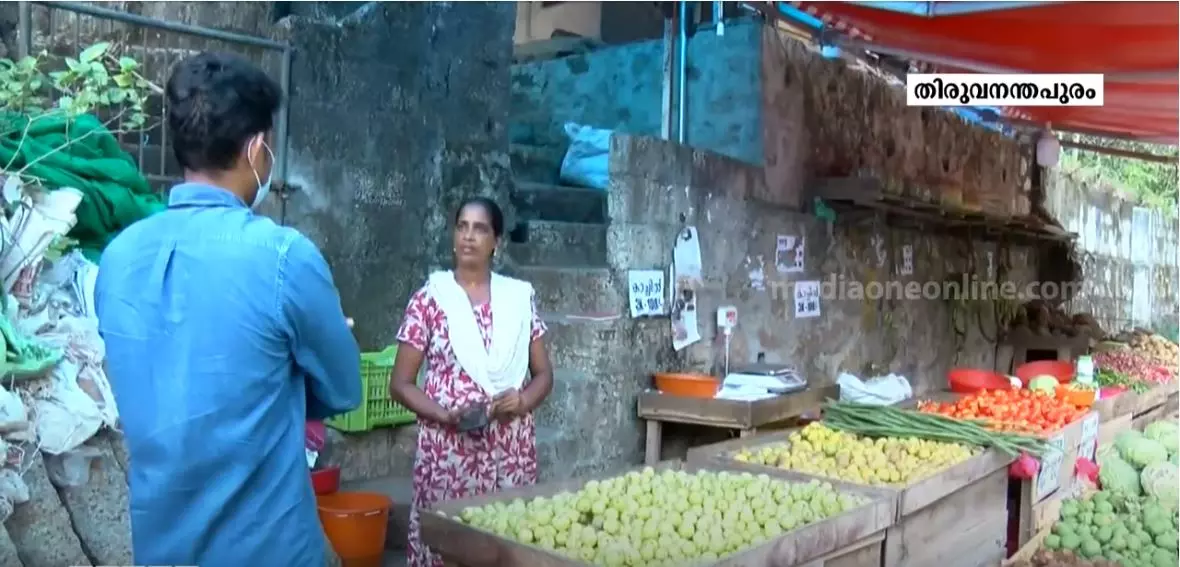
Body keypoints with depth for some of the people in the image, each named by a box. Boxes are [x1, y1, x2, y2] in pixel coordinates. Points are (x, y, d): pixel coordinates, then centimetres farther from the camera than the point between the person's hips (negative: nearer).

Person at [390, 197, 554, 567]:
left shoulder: (520, 296, 7)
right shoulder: (431, 297, 0)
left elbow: (543, 374, 11)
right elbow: (400, 383, 0)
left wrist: (523, 401, -9)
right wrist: (444, 414, -16)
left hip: (511, 450, 2)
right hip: (448, 449, -2)